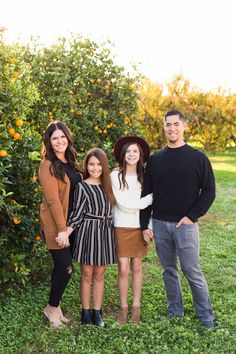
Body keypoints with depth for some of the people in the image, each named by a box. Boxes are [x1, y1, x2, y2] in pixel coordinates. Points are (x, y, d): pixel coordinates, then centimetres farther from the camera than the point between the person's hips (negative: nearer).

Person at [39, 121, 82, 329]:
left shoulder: (70, 162, 10)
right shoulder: (48, 165, -13)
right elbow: (53, 200, -17)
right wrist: (62, 229, -20)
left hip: (71, 222, 7)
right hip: (56, 224, -7)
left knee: (61, 267, 14)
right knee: (66, 267, -5)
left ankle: (55, 307, 27)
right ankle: (52, 307, 16)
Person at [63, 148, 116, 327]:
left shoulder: (108, 184, 8)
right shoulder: (82, 186, -5)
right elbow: (77, 213, -7)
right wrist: (65, 233, -17)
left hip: (105, 233, 4)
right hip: (88, 232, -4)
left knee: (99, 275, 11)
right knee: (87, 275, 6)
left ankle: (97, 312, 19)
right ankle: (86, 312, 18)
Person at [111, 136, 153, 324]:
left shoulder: (144, 176, 4)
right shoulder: (115, 176, -7)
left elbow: (150, 204, 8)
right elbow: (123, 204, -13)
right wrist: (150, 198, -9)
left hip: (139, 227, 2)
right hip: (121, 227, -2)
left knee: (136, 267, 9)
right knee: (123, 269, 1)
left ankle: (136, 306, 21)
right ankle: (123, 307, 16)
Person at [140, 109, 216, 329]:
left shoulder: (198, 158, -3)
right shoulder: (155, 159, 7)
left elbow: (209, 190, -2)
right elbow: (146, 194, 9)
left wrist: (192, 216, -11)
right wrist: (144, 225, 5)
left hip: (185, 224, -3)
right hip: (160, 224, 4)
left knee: (192, 271, 0)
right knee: (169, 270, 13)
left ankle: (206, 316, 16)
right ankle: (175, 312, 27)